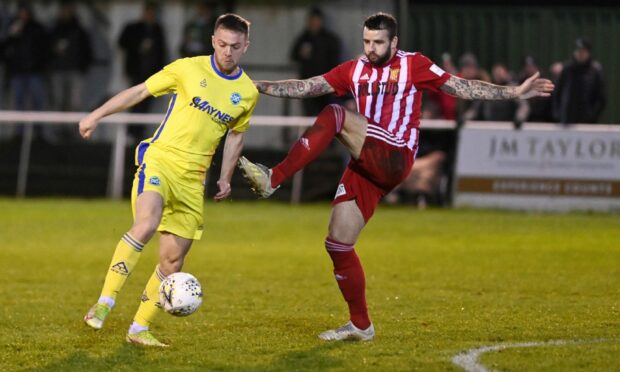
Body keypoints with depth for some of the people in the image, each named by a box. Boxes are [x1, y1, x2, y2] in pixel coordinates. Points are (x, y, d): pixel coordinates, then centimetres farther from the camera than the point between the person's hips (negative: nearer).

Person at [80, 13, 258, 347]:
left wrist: (226, 177, 16)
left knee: (173, 259, 2)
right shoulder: (188, 69, -5)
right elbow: (139, 91, 3)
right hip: (159, 160, -4)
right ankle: (104, 302, -28)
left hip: (193, 179, 4)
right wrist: (97, 115, -1)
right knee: (146, 224, -31)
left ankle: (139, 329, 14)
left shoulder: (248, 92, 5)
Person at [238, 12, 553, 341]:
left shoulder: (413, 65, 3)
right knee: (337, 243, 2)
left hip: (393, 161, -6)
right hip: (365, 166, 6)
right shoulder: (354, 70, 15)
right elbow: (307, 87, 14)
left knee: (334, 116, -27)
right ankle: (360, 326, 13)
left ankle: (274, 179, -31)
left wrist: (515, 92, -7)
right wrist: (259, 87, 5)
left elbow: (462, 88, 0)